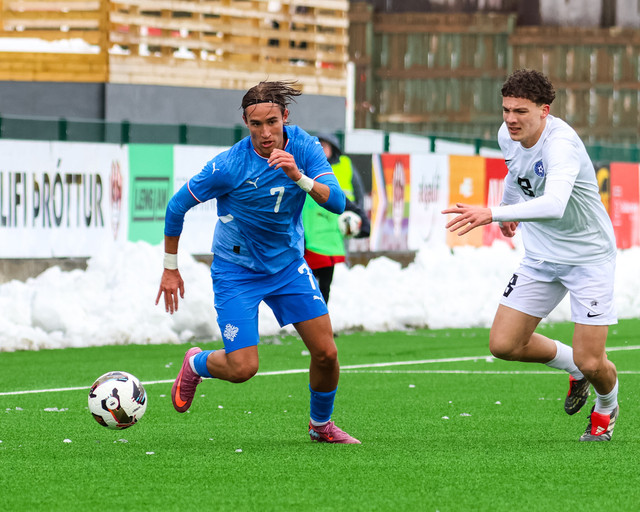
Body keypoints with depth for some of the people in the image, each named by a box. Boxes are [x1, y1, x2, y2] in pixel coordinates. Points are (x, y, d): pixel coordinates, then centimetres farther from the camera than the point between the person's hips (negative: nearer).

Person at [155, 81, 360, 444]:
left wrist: (299, 177, -37)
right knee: (243, 368, -12)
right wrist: (170, 269, -4)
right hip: (236, 272, -4)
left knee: (326, 353, -2)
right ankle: (196, 364, 23)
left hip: (289, 265, 4)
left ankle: (322, 425, 25)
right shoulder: (229, 166, -23)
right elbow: (177, 206, -11)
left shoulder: (304, 147, -12)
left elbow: (337, 203, -20)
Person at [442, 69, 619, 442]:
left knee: (591, 363, -9)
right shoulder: (508, 135, -7)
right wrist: (509, 206, 34)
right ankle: (573, 366, 25)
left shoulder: (561, 144, -31)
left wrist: (493, 214, -59)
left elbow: (554, 204, -50)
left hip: (589, 254, -7)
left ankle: (607, 408, 28)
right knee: (503, 344, -3)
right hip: (542, 256, 7)